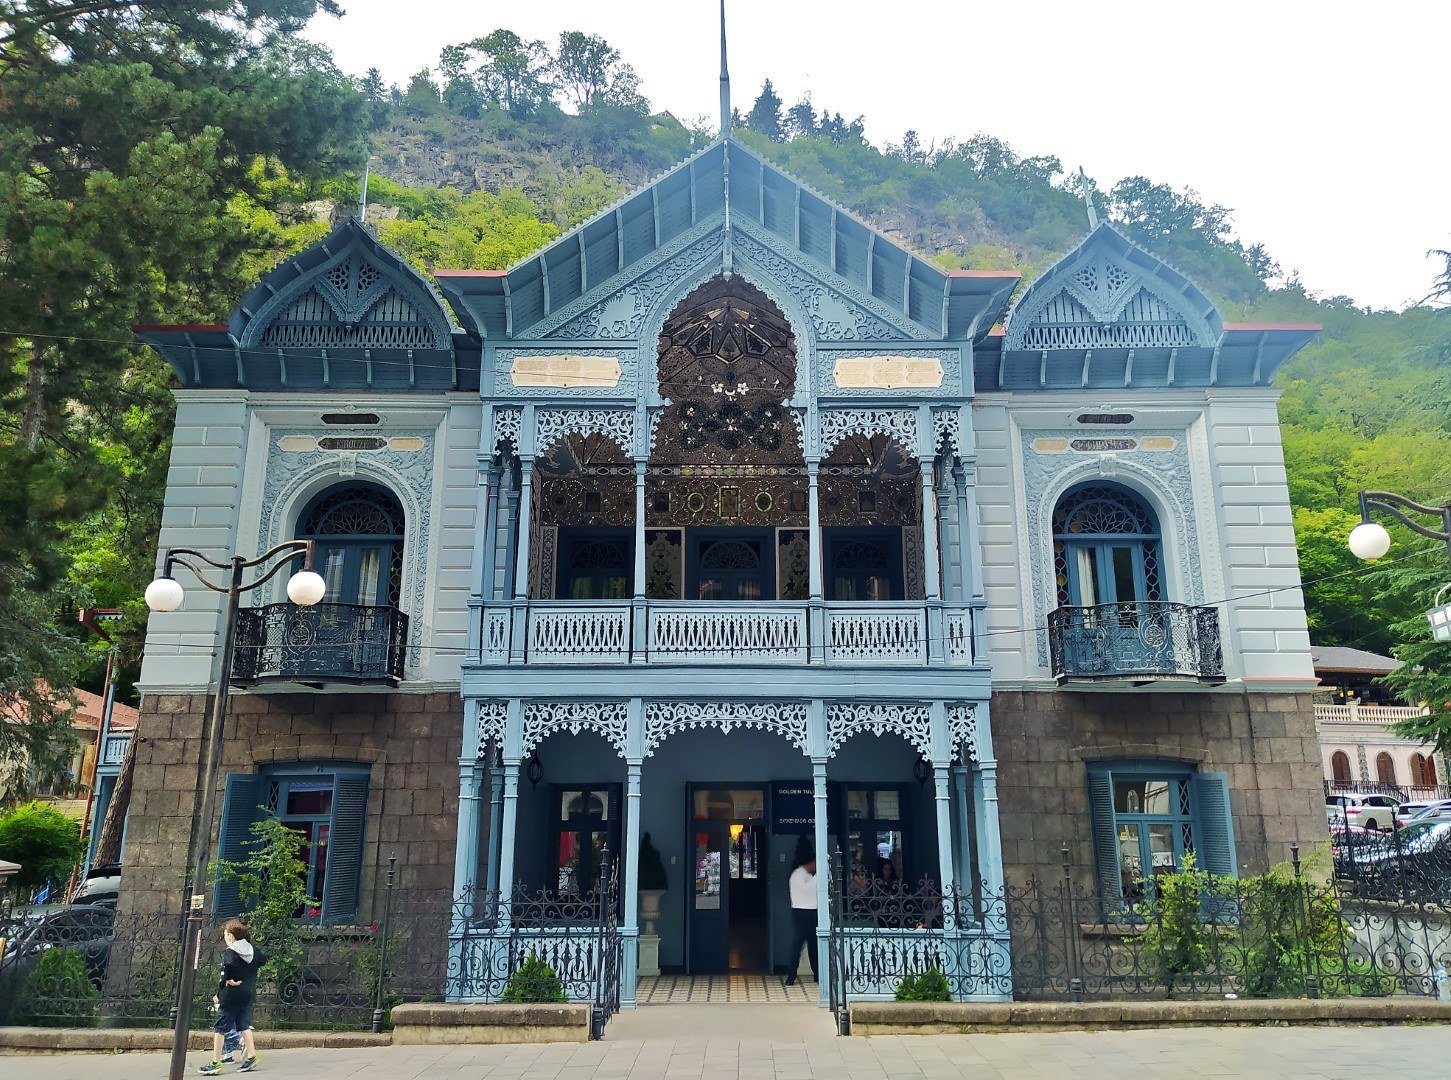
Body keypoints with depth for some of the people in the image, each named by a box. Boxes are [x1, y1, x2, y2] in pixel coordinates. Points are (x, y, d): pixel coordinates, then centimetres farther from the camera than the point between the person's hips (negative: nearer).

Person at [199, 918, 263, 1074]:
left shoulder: (229, 953, -15)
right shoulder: (255, 951, 5)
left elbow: (225, 976, -22)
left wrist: (218, 994, -12)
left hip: (230, 996, -6)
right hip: (248, 995, 6)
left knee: (220, 1028, 5)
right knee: (244, 1025, 16)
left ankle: (215, 1063, 9)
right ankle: (252, 1057, 11)